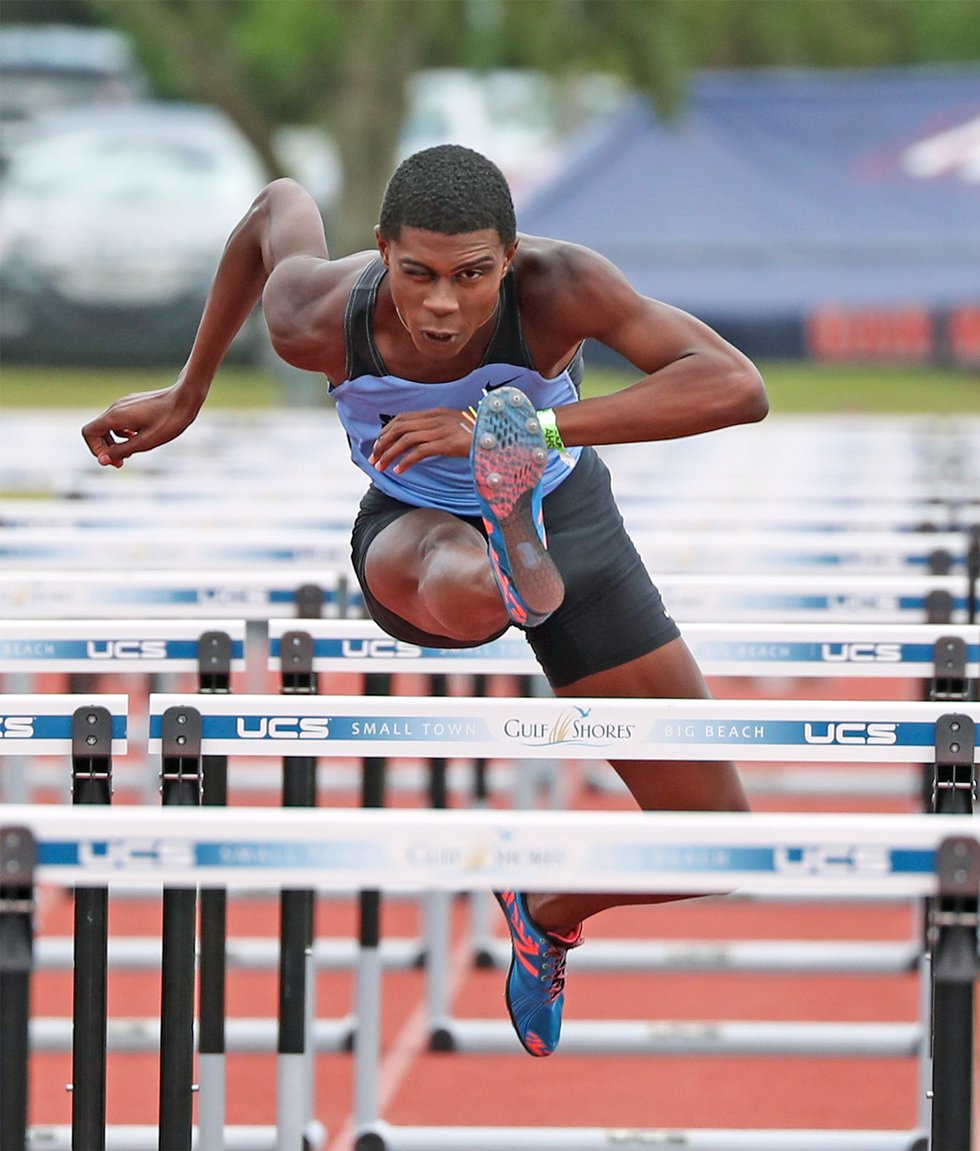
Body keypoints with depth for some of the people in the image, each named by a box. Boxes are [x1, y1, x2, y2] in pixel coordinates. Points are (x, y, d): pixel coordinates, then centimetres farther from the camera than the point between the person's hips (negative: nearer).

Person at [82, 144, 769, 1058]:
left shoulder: (557, 287, -35)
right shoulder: (316, 321, -28)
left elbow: (739, 389, -47)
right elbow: (280, 204, -3)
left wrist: (521, 429, -54)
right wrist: (184, 398, 7)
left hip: (565, 520, 1)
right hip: (416, 534, -1)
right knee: (462, 589, -43)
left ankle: (549, 915, 30)